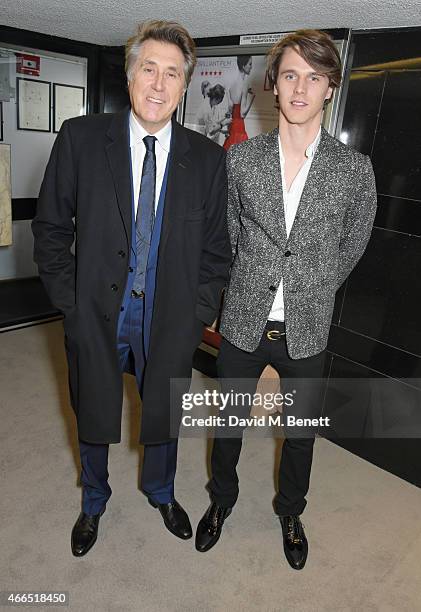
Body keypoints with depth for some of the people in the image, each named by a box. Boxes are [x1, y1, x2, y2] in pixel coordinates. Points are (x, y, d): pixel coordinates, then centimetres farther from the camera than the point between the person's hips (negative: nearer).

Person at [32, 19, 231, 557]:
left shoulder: (207, 157, -3)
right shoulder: (80, 138, -6)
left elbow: (216, 245, 2)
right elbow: (51, 229, -2)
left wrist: (199, 313, -4)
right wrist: (69, 303, -6)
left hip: (170, 320, 1)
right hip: (96, 315, 0)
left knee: (164, 416, 20)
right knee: (93, 418, 19)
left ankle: (160, 492, 52)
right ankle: (93, 502, 50)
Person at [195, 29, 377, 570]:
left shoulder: (354, 169, -7)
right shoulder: (240, 158, -4)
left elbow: (350, 247, 5)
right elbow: (228, 236, 6)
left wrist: (311, 292, 7)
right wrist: (254, 288, 5)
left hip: (306, 332, 0)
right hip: (242, 324, 1)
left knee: (300, 431, 19)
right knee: (229, 423, 19)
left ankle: (290, 511, 49)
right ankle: (222, 499, 48)